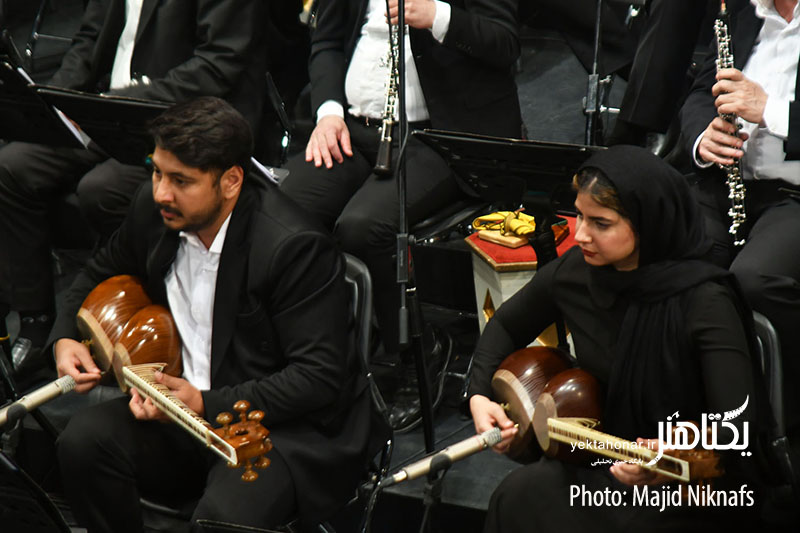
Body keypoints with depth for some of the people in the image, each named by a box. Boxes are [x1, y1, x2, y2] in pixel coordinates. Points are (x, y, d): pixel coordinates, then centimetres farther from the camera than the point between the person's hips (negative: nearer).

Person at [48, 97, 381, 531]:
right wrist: (65, 337, 1)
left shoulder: (296, 247, -23)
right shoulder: (153, 211, -1)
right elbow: (102, 273, 22)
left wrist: (207, 406, -28)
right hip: (187, 402, 7)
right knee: (83, 440, -19)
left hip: (290, 427, -6)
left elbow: (319, 378, -23)